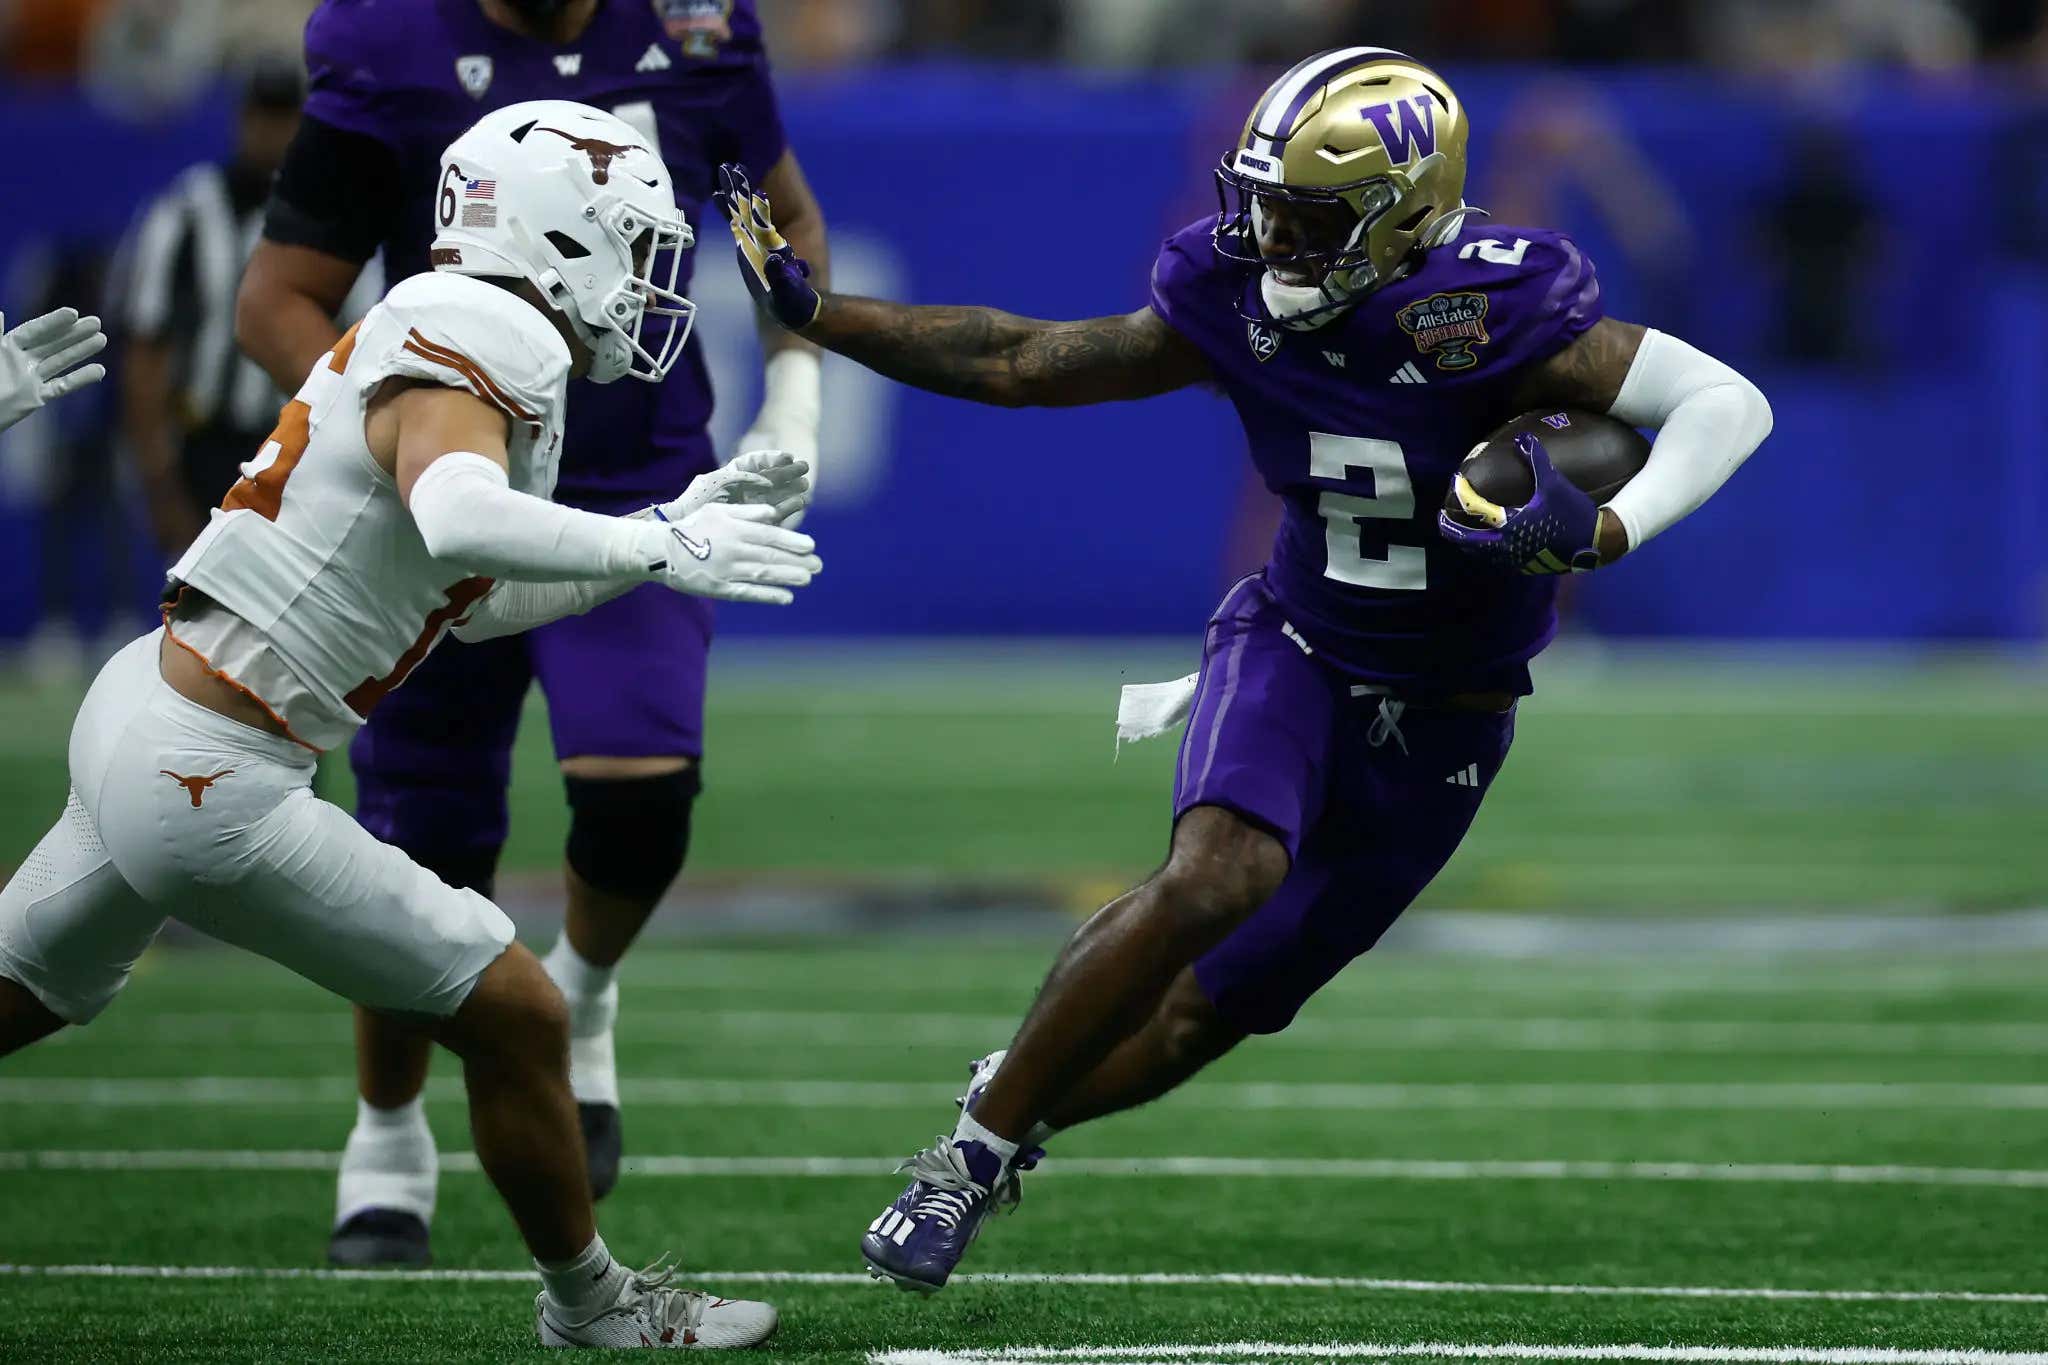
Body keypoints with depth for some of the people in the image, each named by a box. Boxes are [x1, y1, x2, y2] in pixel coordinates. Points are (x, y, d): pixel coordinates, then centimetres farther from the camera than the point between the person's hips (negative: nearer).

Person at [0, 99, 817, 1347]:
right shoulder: (456, 362, -17)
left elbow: (482, 603, 22)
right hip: (209, 783, -10)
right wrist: (659, 548, -30)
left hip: (140, 706, 10)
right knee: (515, 1017, 0)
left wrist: (685, 522, 17)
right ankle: (591, 1302, 17)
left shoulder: (474, 356, 11)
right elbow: (461, 524, -39)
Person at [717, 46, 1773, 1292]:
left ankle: (1017, 1110, 32)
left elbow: (1729, 405, -30)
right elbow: (1027, 362, 0)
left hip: (1438, 727, -1)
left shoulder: (1494, 313, -24)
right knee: (1221, 873, -30)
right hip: (1294, 648, 1)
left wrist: (1601, 535, -46)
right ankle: (979, 1142, -15)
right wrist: (811, 314, -3)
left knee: (1205, 1016, 3)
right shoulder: (1242, 299, -11)